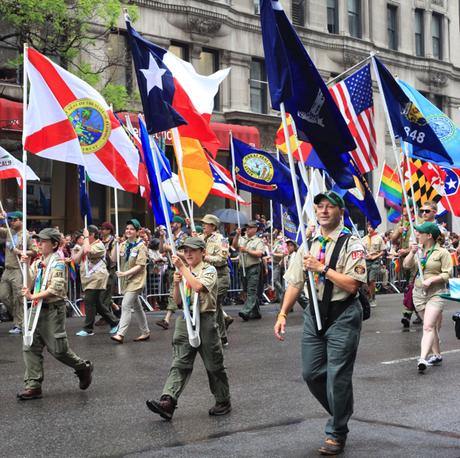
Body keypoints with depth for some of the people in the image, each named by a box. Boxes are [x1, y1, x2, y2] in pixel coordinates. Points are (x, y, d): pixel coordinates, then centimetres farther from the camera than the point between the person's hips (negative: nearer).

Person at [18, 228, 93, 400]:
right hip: (37, 309, 7)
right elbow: (29, 285, 5)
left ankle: (84, 368, 22)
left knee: (58, 349, -2)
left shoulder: (58, 263, -8)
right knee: (31, 347, 0)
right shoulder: (38, 263, 13)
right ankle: (33, 386, 4)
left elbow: (55, 288, -18)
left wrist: (34, 296, -22)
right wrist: (27, 266, -6)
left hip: (53, 309, -7)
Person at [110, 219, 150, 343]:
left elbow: (140, 265, -15)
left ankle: (120, 334, -17)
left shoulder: (141, 246, -8)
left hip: (136, 280, -7)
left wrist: (125, 273, -23)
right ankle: (145, 332, 24)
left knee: (126, 305, -16)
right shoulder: (123, 245, 8)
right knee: (137, 307, 14)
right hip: (126, 280, 7)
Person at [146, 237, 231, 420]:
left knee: (213, 364, 5)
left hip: (204, 319, -5)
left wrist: (181, 267, -20)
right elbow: (178, 301, 14)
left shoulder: (209, 270, -4)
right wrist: (176, 284, -4)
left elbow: (198, 286, -25)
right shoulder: (184, 272, 14)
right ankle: (168, 401, -17)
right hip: (185, 319, 5)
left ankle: (223, 402, 20)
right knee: (179, 363, -6)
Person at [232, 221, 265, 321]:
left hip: (253, 268, -6)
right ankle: (255, 313, 20)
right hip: (243, 268, 6)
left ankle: (246, 312, -23)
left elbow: (259, 254, -13)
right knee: (248, 291, 11)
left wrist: (246, 250, -15)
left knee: (251, 291, -13)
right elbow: (235, 246, -1)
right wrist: (237, 235, -13)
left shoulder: (258, 241, 0)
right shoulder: (242, 239, 14)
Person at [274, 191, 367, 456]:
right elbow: (295, 282, 11)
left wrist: (322, 268, -19)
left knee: (337, 376, -2)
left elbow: (353, 284, -19)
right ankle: (341, 413, 34)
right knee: (311, 373, 10)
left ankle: (337, 434, 15)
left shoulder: (351, 244, -9)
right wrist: (283, 314, 4)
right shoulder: (309, 245, 10)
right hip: (315, 313, 6)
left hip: (342, 315, -6)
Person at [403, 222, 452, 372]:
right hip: (419, 292, 6)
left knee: (428, 327, -16)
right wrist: (412, 252, -10)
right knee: (432, 326, 14)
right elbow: (407, 265, 4)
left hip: (436, 293, -6)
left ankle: (423, 358, -24)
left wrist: (431, 280, -20)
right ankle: (437, 355, 25)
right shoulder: (419, 250, 9)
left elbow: (447, 274, -9)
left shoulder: (442, 252, -7)